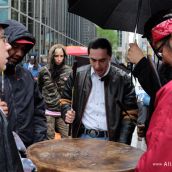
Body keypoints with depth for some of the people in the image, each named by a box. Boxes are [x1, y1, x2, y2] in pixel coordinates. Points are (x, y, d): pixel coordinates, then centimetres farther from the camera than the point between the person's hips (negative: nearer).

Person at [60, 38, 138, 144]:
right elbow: (65, 100, 14)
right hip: (83, 136, 2)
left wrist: (122, 146, -11)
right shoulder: (78, 75, 1)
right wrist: (67, 113, -8)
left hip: (110, 139, -2)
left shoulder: (123, 79, -5)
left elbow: (129, 115, -3)